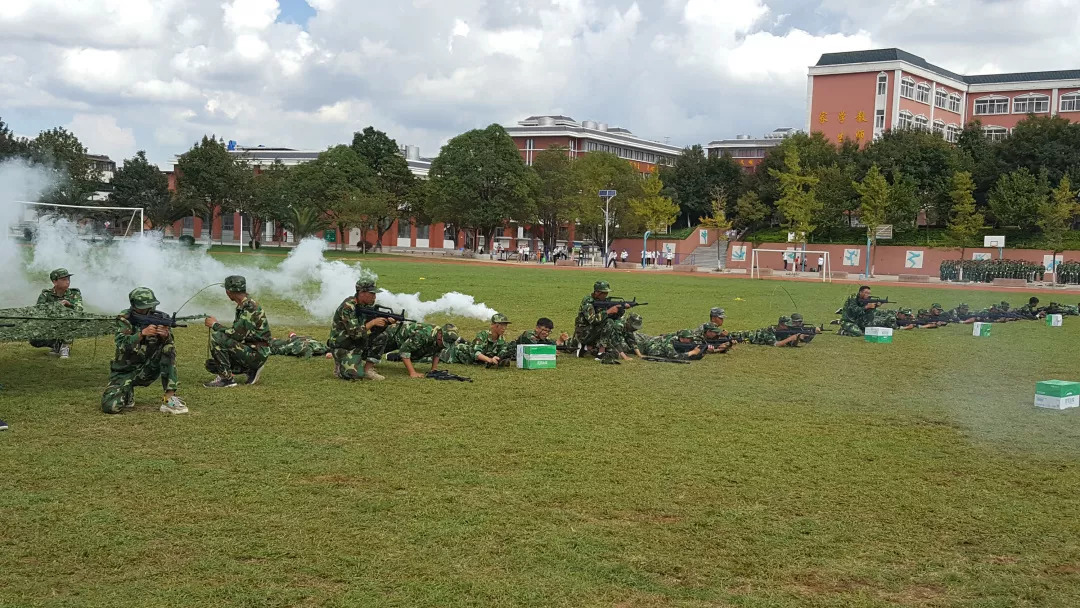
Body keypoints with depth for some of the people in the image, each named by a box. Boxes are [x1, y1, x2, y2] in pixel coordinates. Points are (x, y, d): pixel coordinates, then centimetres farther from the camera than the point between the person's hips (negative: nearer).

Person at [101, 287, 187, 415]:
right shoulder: (124, 319, -11)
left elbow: (169, 342, -15)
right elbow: (122, 345, -26)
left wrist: (166, 335, -39)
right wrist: (142, 333, -42)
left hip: (148, 369, 2)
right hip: (125, 372, -2)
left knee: (169, 347, -23)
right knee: (110, 406, -25)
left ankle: (169, 399, -23)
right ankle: (128, 394, 13)